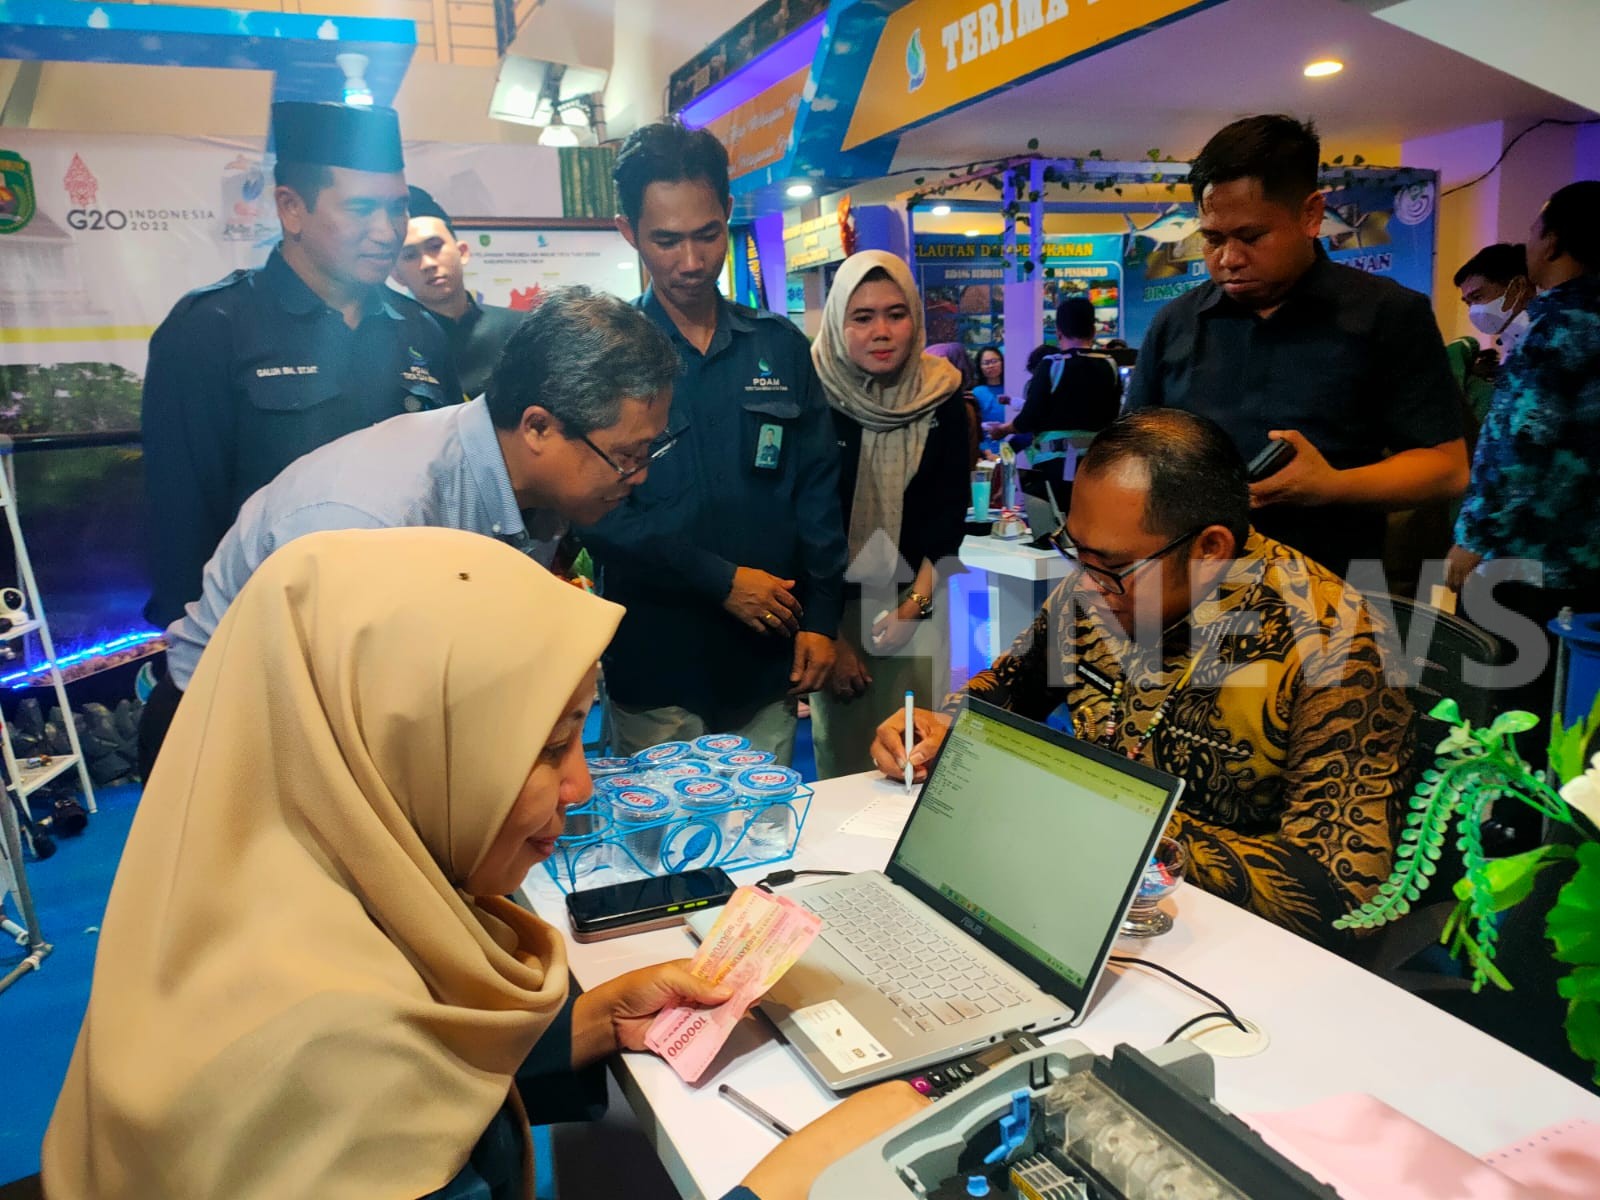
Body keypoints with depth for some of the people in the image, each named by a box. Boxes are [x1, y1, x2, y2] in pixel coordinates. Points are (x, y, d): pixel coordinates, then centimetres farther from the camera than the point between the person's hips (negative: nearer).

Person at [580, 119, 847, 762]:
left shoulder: (781, 347, 7)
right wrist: (721, 582, -14)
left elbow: (818, 491, 6)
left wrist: (820, 618, 0)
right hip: (654, 668, -3)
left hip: (768, 665, 3)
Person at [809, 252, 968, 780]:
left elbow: (951, 511, 3)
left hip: (916, 601, 2)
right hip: (831, 602, -2)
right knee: (841, 761, 7)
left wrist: (916, 602, -8)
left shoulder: (942, 393, -2)